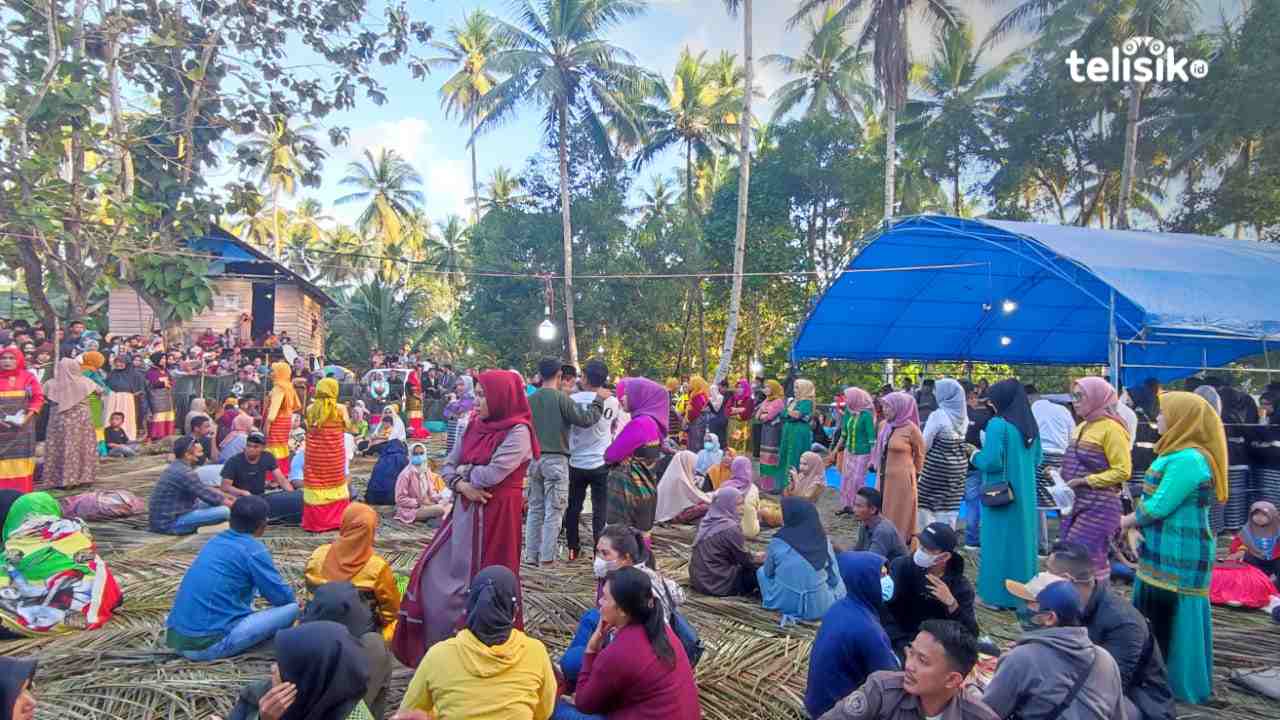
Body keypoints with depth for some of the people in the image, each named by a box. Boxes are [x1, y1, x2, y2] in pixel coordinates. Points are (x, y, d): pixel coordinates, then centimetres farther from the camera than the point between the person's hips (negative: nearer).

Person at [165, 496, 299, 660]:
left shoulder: (215, 540, 14)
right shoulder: (254, 549, -8)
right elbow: (283, 597, -4)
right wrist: (293, 601, 18)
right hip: (211, 643, -8)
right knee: (292, 608, -5)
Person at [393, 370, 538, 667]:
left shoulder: (518, 432, -14)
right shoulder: (475, 426, 8)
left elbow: (491, 475, -22)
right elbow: (447, 467, 9)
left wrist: (464, 470, -4)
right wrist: (461, 485, -11)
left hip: (495, 516, -8)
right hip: (465, 512, 8)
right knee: (435, 576, 10)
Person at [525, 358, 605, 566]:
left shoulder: (530, 400, 4)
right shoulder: (561, 398, -10)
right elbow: (585, 419, -9)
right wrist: (599, 400, 3)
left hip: (534, 459, 5)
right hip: (556, 459, -5)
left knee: (535, 509, 13)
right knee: (554, 511, 1)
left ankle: (531, 556, 15)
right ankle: (547, 559, 2)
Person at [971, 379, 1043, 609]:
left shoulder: (998, 424, -17)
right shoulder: (1031, 425, 6)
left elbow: (991, 461, -20)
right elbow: (1037, 460, 14)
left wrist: (975, 456, -1)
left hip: (1000, 493, -7)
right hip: (1024, 495, 7)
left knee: (999, 542, 3)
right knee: (1021, 540, 14)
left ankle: (996, 595, 11)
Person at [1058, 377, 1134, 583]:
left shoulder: (1111, 428, -12)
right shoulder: (1082, 426, 14)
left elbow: (1122, 472, -15)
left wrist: (1085, 481, -19)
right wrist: (1061, 474, 6)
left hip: (1099, 506, -8)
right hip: (1077, 502, 8)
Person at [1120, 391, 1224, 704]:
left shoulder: (1188, 459, -22)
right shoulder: (1180, 454, 11)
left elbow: (1158, 507, -21)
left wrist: (1126, 522, -6)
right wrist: (1135, 524, 7)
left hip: (1178, 554, -10)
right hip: (1168, 551, 10)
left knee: (1170, 618, 2)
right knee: (1154, 615, 18)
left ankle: (1174, 683, 16)